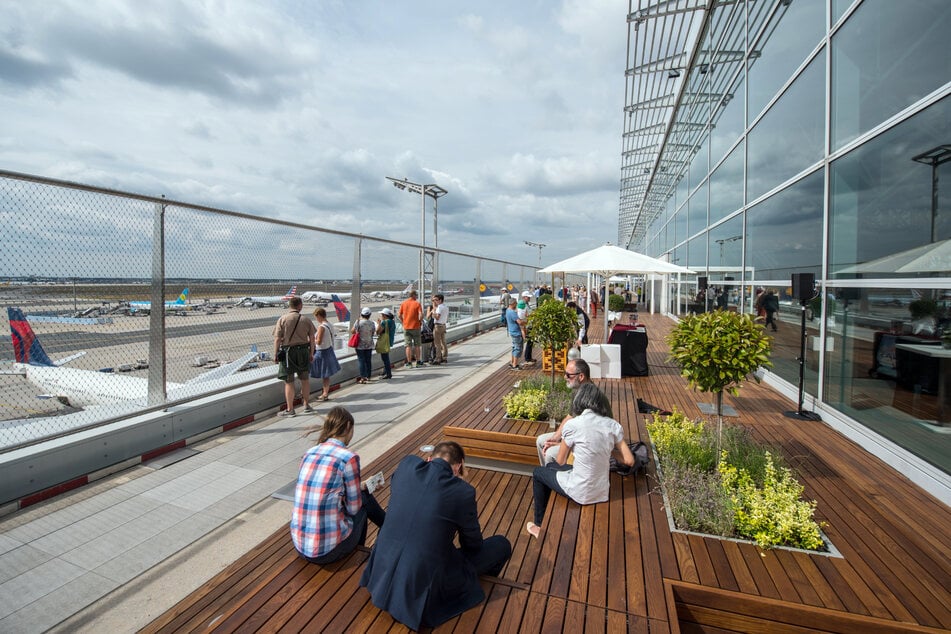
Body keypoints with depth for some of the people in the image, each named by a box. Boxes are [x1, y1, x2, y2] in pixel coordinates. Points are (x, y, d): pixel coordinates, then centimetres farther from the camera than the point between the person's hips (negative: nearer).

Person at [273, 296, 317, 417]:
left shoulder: (282, 319, -6)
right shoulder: (306, 319, -1)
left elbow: (277, 339, -8)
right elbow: (312, 338, 2)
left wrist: (275, 355, 1)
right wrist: (311, 353, 12)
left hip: (288, 351, -2)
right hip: (303, 351, 3)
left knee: (289, 382, 4)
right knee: (305, 379, 15)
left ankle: (290, 409, 11)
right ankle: (306, 405, 27)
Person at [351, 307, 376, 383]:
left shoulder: (358, 322, -12)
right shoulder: (372, 323, -4)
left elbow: (352, 331, -6)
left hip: (360, 345, -3)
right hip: (369, 345, 3)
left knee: (361, 361, 3)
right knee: (368, 361, 11)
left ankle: (362, 378, 2)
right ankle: (368, 377, 19)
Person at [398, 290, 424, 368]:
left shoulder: (403, 303, 3)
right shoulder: (417, 303, -6)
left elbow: (399, 315, 1)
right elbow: (421, 315, -16)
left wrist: (403, 322, 12)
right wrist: (420, 322, -1)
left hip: (406, 327, 2)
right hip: (415, 327, -2)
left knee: (408, 345, 6)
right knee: (417, 345, 10)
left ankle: (409, 363, 6)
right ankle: (418, 362, 13)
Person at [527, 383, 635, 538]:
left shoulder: (572, 424, -18)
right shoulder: (613, 425, -6)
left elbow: (560, 462, -6)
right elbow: (629, 461, -3)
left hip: (580, 493, -5)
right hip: (602, 491, 5)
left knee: (538, 472, 24)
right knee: (551, 467, 28)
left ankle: (540, 525, 34)